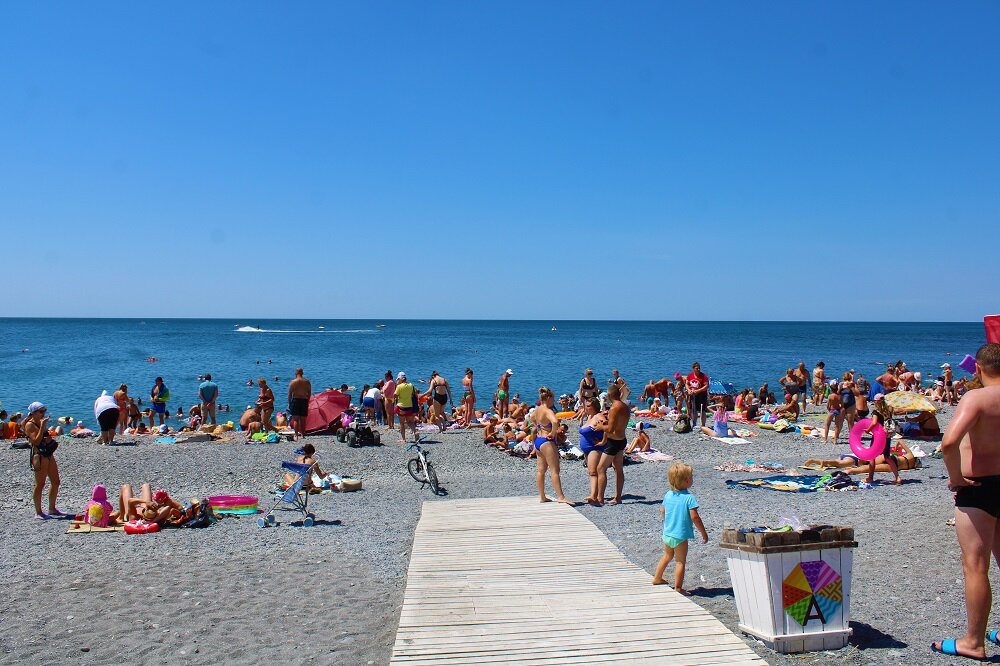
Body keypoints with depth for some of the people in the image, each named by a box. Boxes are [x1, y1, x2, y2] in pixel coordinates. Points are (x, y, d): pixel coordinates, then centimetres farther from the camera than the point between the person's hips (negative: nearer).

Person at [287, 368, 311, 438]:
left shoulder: (293, 382, -4)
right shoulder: (307, 382, 5)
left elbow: (290, 394, -4)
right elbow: (309, 393, 9)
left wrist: (289, 403, 4)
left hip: (296, 400, -3)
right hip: (304, 401, 3)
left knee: (295, 419, -1)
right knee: (303, 419, 9)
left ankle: (296, 435, -7)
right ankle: (302, 434, 11)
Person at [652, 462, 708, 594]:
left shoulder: (668, 494, 1)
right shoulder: (689, 497, -18)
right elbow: (694, 517, -20)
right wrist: (703, 533, -11)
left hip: (667, 534, 6)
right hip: (681, 536, -6)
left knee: (667, 556, 26)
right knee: (680, 561, 6)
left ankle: (657, 578, 37)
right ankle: (678, 588, 8)